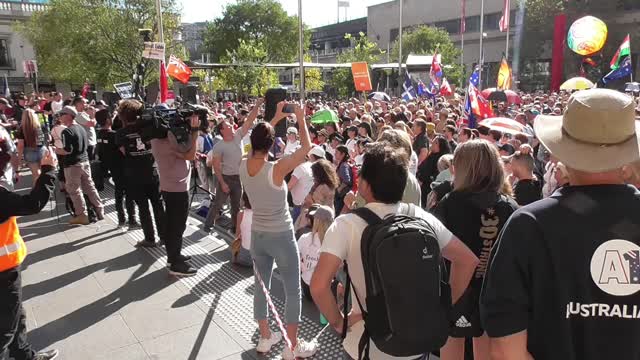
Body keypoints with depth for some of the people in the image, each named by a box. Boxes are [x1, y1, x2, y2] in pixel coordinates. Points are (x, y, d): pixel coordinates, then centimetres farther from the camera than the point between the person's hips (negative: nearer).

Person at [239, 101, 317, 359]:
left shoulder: (244, 166, -7)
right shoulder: (276, 169, -23)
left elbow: (257, 141, 12)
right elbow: (306, 147, -15)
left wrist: (276, 118, 15)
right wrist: (301, 118, -5)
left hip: (258, 235, 6)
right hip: (281, 236, -6)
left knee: (261, 285, 19)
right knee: (293, 291, 8)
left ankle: (265, 338, 34)